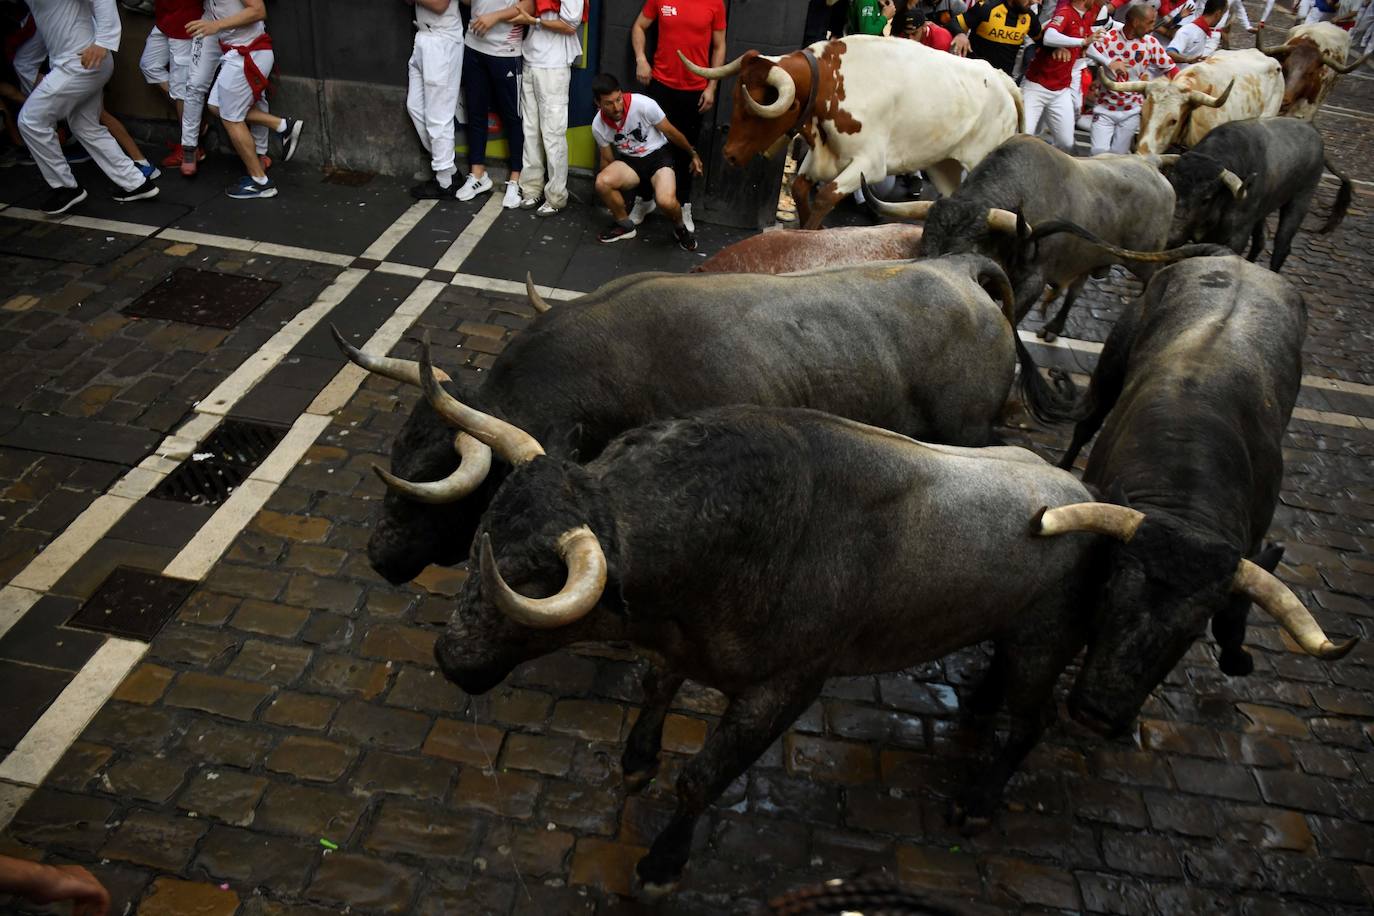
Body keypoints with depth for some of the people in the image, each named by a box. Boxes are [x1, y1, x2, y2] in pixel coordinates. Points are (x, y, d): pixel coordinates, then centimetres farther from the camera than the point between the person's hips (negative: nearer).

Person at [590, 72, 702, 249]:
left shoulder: (643, 105, -23)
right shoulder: (598, 125, -11)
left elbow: (671, 132, -8)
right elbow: (607, 159, 6)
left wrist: (693, 154, 5)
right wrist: (608, 194, 15)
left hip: (658, 156, -3)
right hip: (629, 161, 3)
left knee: (666, 201, -33)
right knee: (602, 182, -28)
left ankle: (680, 228, 4)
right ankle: (625, 225, -2)